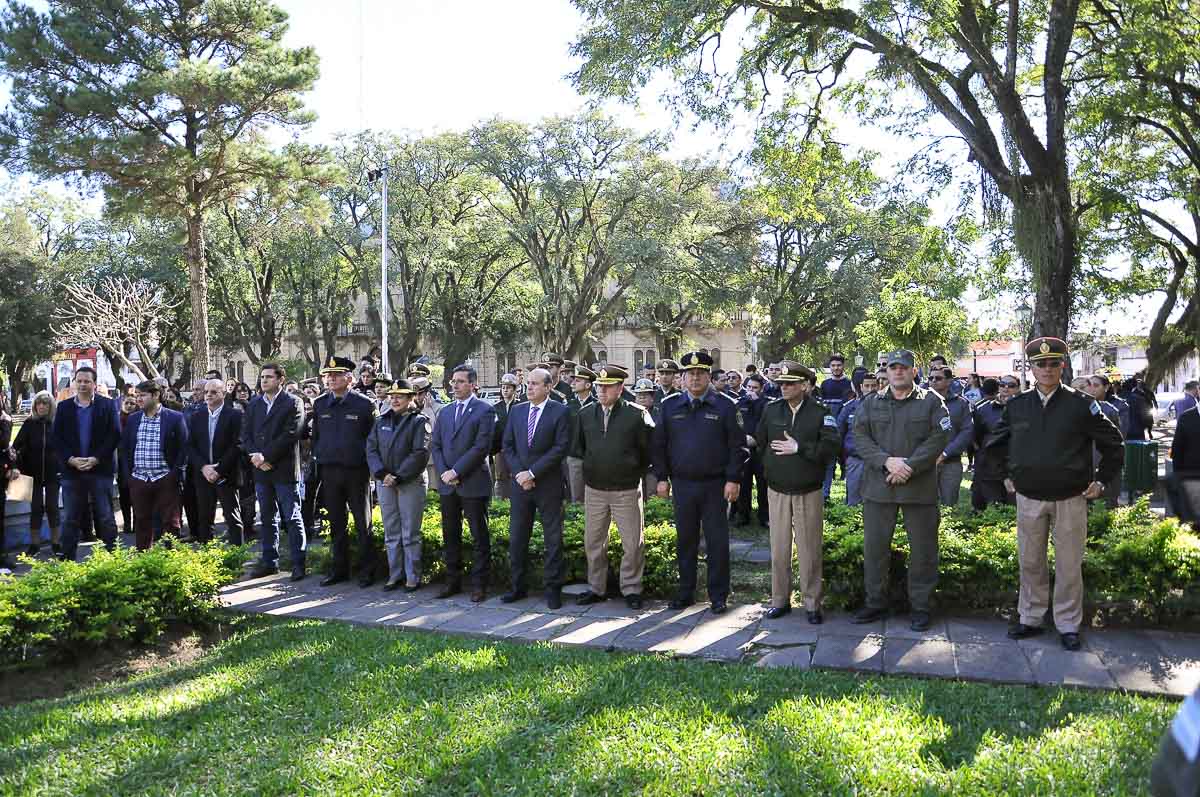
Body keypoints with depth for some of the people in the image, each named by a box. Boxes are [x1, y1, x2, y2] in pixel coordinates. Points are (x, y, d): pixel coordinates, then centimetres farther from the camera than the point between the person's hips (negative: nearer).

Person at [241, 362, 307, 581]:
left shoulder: (293, 403, -4)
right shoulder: (254, 404, 14)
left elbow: (290, 434, -13)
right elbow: (245, 434, 9)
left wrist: (266, 456, -15)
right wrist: (255, 455, -9)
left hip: (284, 468, -6)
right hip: (260, 469, 6)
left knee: (292, 518, -3)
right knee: (267, 518, 12)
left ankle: (298, 563, 2)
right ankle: (269, 561, 20)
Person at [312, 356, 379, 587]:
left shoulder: (364, 404, -5)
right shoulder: (320, 404, 8)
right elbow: (315, 436, 15)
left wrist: (370, 464, -5)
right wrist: (317, 460, 7)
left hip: (357, 471, -4)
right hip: (329, 471, 4)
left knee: (363, 524, 4)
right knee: (336, 523, 11)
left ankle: (367, 570, 13)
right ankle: (339, 568, 21)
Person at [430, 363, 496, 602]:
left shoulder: (484, 410, -5)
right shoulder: (445, 412, 15)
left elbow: (481, 447, -13)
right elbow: (435, 445, 12)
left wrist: (456, 472, -14)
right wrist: (443, 472, -5)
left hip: (473, 483, -6)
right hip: (447, 484, 6)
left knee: (479, 536, 1)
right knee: (450, 535, 11)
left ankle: (479, 584, 8)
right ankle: (453, 581, 21)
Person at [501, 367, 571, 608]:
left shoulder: (560, 412, -6)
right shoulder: (516, 411, 10)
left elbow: (560, 448, -13)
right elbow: (508, 445, 9)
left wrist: (532, 473, -15)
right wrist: (519, 473, -6)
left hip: (548, 484, -4)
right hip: (520, 483, 5)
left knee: (553, 538, 3)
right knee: (517, 537, 8)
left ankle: (553, 588, 12)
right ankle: (517, 586, 19)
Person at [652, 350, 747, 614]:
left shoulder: (725, 407, -2)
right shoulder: (670, 406, 6)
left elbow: (738, 446, -3)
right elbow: (659, 444, 9)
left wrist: (733, 479, -9)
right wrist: (662, 478, 3)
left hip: (716, 486, -2)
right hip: (682, 485, 3)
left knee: (717, 542, 4)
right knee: (685, 541, 10)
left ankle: (718, 596, 14)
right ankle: (685, 592, 22)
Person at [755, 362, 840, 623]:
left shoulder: (820, 412, -6)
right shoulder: (772, 410, 5)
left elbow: (832, 447, -15)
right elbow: (760, 443, 14)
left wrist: (799, 449, -18)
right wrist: (769, 468, 9)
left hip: (809, 493, -3)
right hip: (777, 491, 3)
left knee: (809, 550, 3)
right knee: (779, 549, 8)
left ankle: (812, 604, 14)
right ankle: (780, 600, 20)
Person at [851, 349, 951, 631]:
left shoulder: (931, 402, 2)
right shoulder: (871, 404, 9)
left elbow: (938, 439, -7)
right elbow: (860, 438, 0)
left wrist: (908, 467, -16)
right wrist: (887, 461, -15)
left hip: (920, 488, -2)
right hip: (878, 487, 2)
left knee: (922, 550, 5)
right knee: (874, 547, 7)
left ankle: (920, 606, 18)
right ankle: (875, 603, 21)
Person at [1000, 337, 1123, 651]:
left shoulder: (1081, 404, -5)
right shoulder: (1016, 405, 3)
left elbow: (1112, 442, 4)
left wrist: (1101, 480, 1)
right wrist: (1007, 476, 14)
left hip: (1070, 498, -2)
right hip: (1028, 498, 2)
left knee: (1069, 565, 5)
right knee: (1030, 563, 10)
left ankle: (1068, 625, 17)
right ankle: (1030, 619, 23)